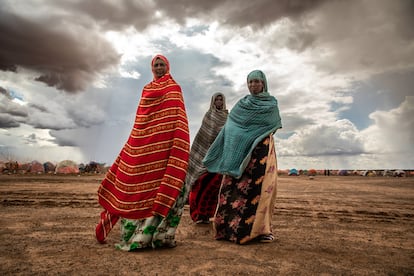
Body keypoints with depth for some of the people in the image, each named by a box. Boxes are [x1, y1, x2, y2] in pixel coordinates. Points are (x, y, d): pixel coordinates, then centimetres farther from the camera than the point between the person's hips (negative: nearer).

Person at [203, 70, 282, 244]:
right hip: (240, 150, 2)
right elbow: (230, 127, 12)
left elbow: (276, 126, 15)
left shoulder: (271, 103, 12)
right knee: (235, 186, -5)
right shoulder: (241, 104, 15)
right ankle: (231, 226, 2)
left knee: (262, 186, -8)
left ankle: (261, 228, 0)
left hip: (262, 150, -1)